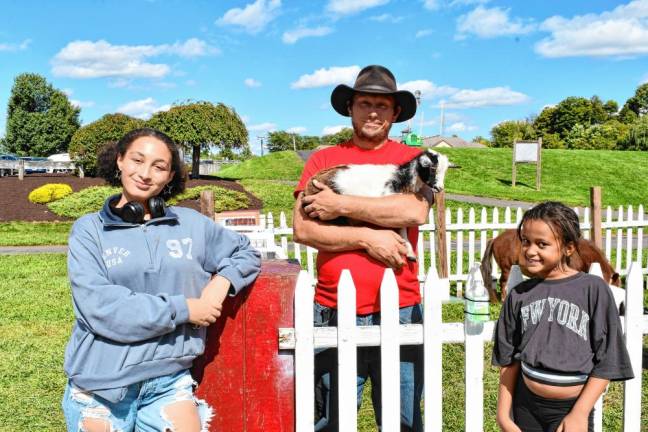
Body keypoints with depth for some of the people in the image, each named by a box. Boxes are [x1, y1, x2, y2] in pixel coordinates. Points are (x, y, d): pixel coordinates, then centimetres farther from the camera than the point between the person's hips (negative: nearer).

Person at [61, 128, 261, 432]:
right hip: (100, 384, -1)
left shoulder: (192, 225, 4)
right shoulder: (89, 230, -2)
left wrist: (222, 281, -4)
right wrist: (182, 309, -14)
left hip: (169, 380, 1)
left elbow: (246, 253, 17)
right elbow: (98, 306, -14)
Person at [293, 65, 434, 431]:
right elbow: (303, 229, -4)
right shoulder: (323, 160, 7)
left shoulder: (413, 158, 5)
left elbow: (415, 211, -14)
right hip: (335, 312, 1)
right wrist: (367, 238, -13)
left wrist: (340, 204, -11)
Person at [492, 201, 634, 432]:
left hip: (572, 408, -2)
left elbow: (607, 360, -8)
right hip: (525, 406, 2)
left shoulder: (594, 289, -11)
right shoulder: (519, 295, -4)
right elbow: (509, 359, 3)